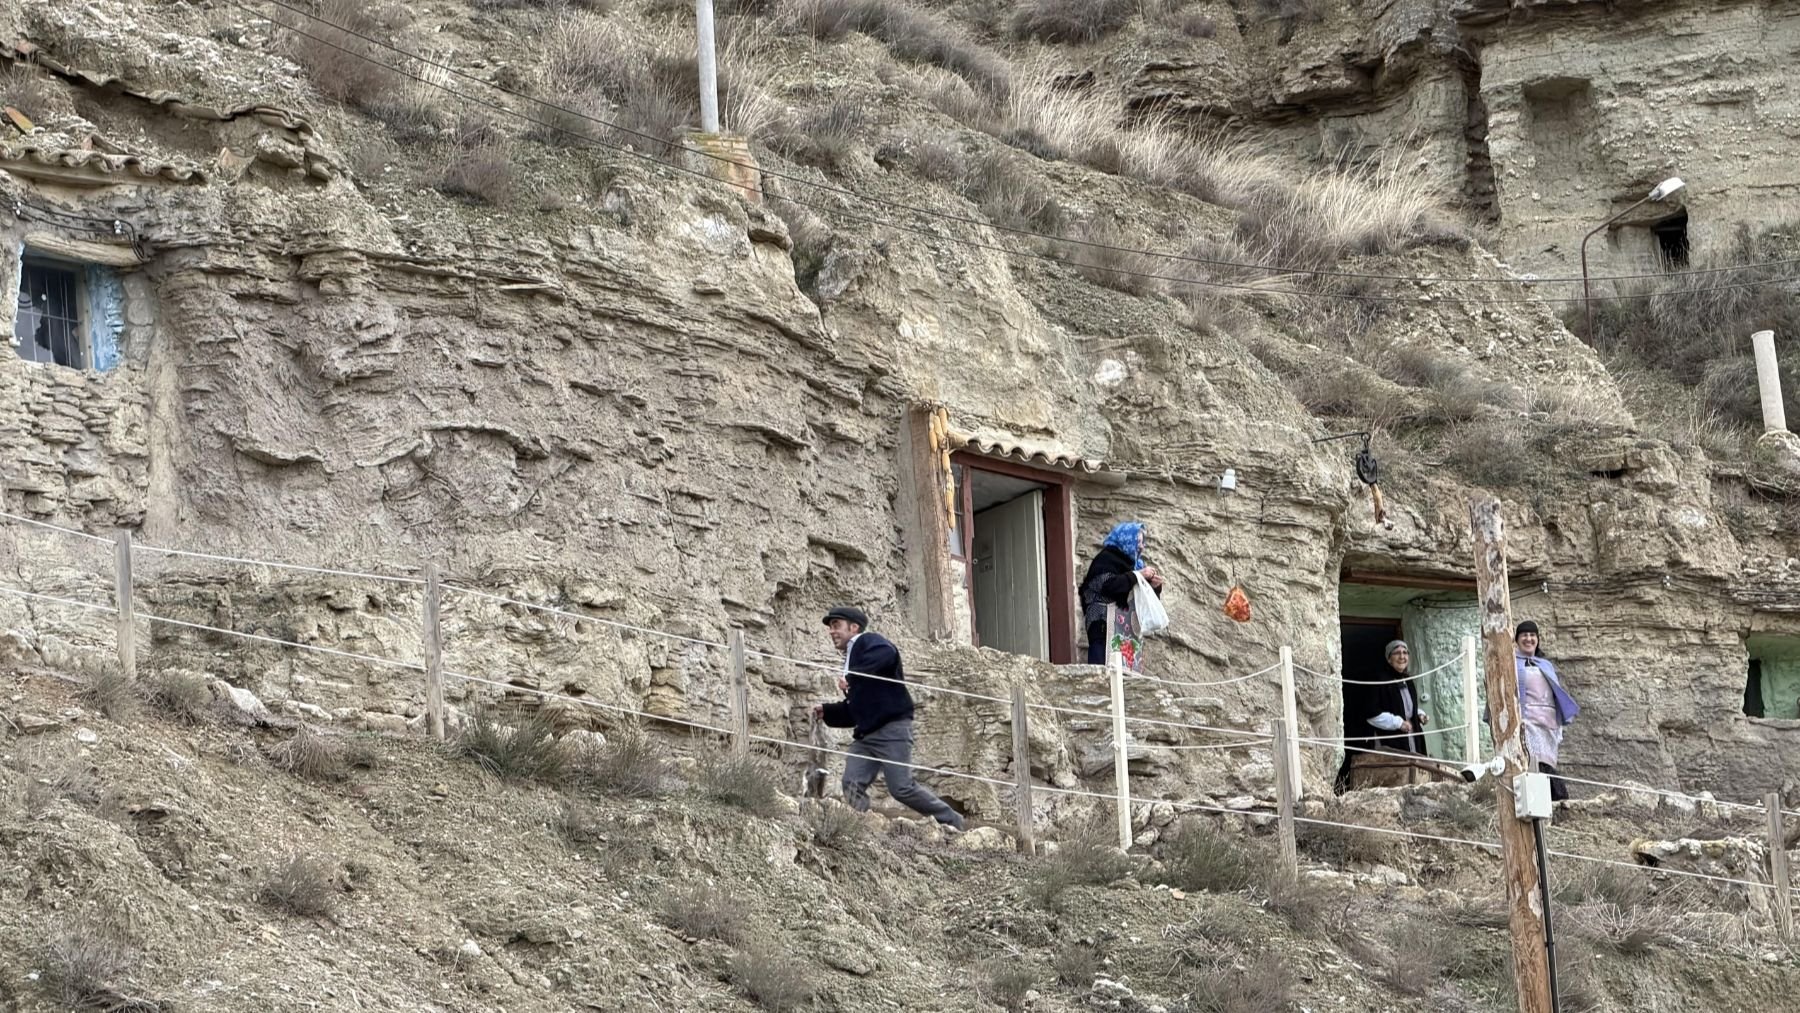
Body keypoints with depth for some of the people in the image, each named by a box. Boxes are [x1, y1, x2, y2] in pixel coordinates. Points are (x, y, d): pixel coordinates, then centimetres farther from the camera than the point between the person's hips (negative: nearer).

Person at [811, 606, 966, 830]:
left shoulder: (868, 642, -1)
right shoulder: (851, 660, 25)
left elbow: (887, 654, -28)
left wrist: (852, 677, -25)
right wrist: (826, 712, 15)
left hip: (892, 729, -9)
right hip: (865, 734, 9)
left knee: (901, 788, -12)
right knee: (852, 786, -10)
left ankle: (951, 821, 4)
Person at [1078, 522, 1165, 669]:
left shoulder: (1130, 562, 22)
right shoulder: (1106, 559, -1)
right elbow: (1108, 585, -19)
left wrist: (1154, 585, 4)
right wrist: (1137, 575, -14)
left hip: (1127, 631, 8)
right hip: (1105, 628, -8)